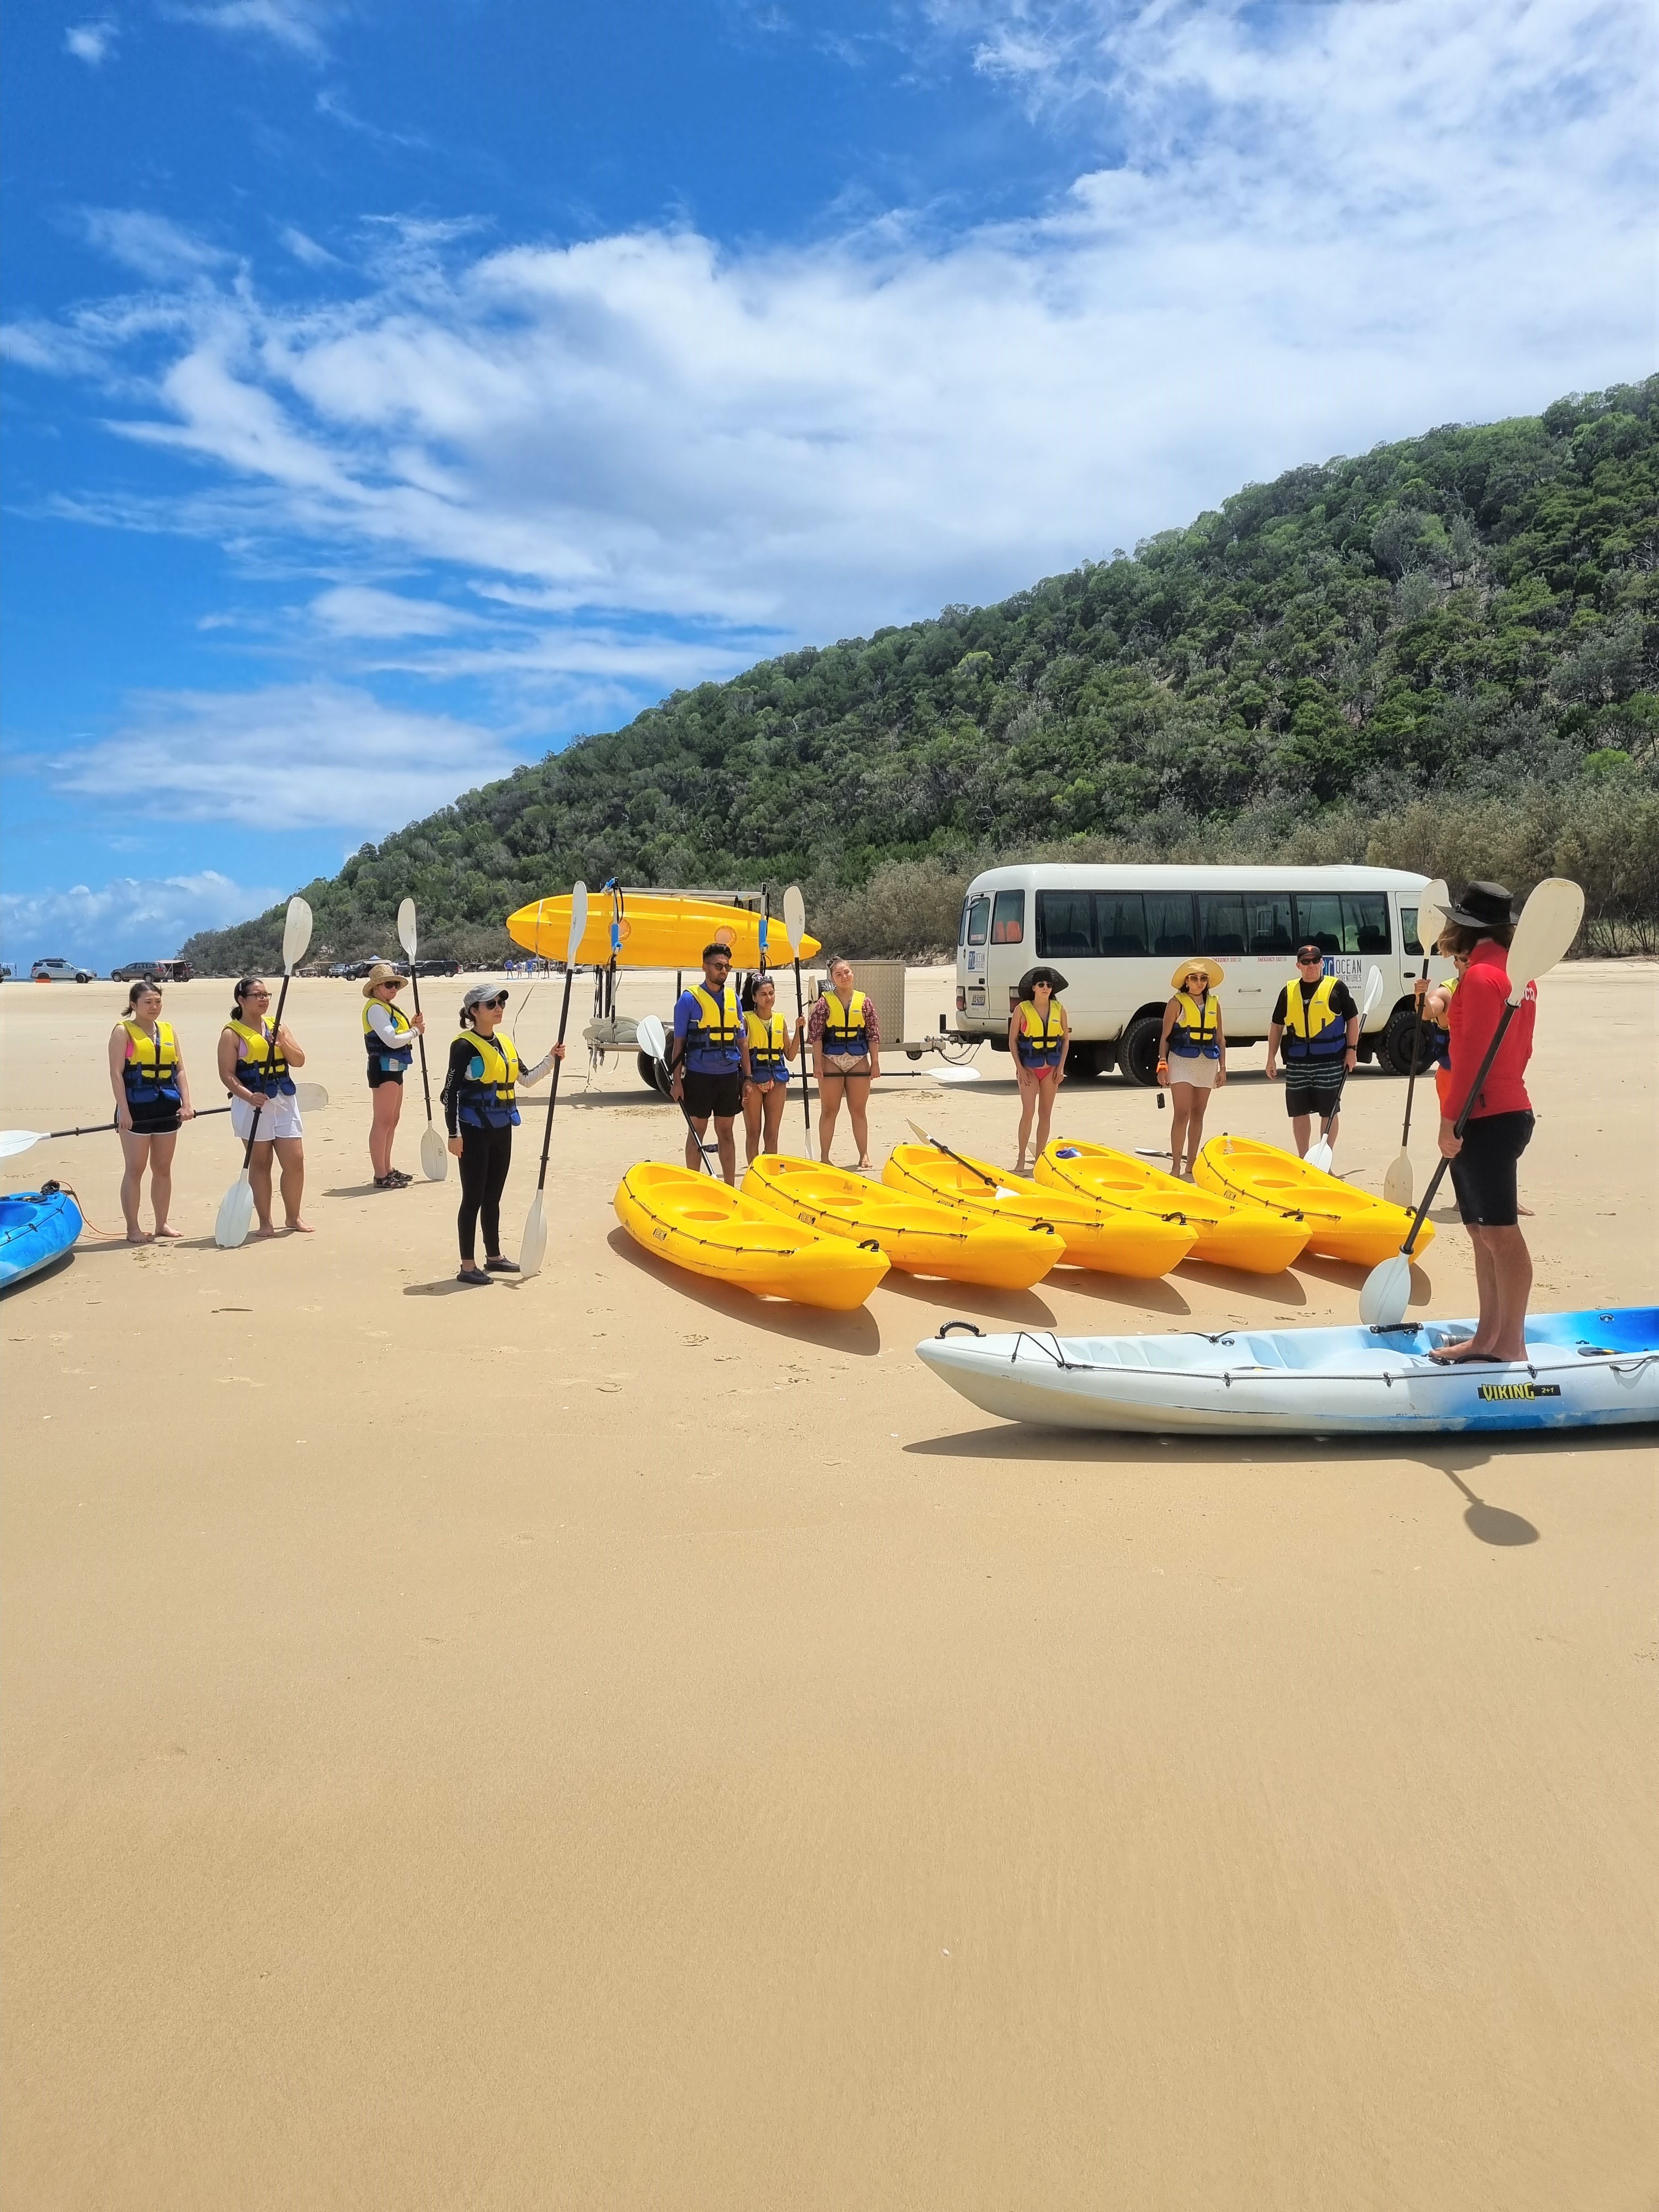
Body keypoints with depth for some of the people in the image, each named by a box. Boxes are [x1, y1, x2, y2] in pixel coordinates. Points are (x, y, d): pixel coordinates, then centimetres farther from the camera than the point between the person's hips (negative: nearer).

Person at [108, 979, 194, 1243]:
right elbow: (116, 1074, -10)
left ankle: (162, 1224, 20)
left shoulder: (168, 1030, 13)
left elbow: (180, 1071, 11)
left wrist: (186, 1103, -1)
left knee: (163, 1168, 11)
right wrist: (123, 1111, -16)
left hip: (167, 1108, 5)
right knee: (135, 1169, 0)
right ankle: (133, 1229, 6)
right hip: (136, 1109, -5)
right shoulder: (123, 1031, -3)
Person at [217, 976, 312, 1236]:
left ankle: (293, 1217, 17)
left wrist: (283, 1044, -10)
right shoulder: (232, 1033, -3)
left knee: (296, 1161, 1)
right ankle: (265, 1221, 13)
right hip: (253, 1105, -4)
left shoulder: (276, 1026, 13)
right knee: (260, 1163, 4)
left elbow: (299, 1061, 8)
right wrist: (249, 1096, -23)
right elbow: (227, 1074, -9)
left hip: (284, 1101, 4)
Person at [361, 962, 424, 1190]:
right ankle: (380, 1176, -8)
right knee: (382, 1122, -9)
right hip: (384, 1067, -11)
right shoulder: (376, 1009, -13)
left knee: (392, 1121, 16)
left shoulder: (388, 1008, 19)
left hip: (394, 1069, 11)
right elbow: (392, 1040, -22)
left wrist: (413, 1026, 3)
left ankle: (387, 1170, 25)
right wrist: (415, 1030, -8)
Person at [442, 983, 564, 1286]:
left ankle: (493, 1257, 26)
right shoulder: (465, 1046, -11)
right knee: (473, 1197, -3)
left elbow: (526, 1079, 19)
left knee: (493, 1196, 15)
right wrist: (454, 1134, -16)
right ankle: (468, 1267, 3)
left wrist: (552, 1060, 5)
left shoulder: (505, 1043, 11)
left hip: (501, 1129, 7)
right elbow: (450, 1093, -13)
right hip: (474, 1131, -7)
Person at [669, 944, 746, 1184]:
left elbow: (742, 1041, 12)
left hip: (729, 1075, 4)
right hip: (699, 1076, -4)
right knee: (697, 1132, 4)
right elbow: (679, 1042, -4)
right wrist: (676, 1081, -9)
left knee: (726, 1132, 11)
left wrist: (747, 1078, 8)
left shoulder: (733, 998, 9)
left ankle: (730, 1188, 16)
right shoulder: (689, 999, -5)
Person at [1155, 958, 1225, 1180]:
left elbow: (1220, 1038, 13)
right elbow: (1165, 1036, -3)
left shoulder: (1214, 1004, 11)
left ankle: (1191, 1167, 14)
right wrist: (1163, 1065, -10)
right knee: (1181, 1114, -10)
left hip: (1207, 1062, 5)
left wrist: (1223, 1067, 9)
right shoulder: (1177, 1003, -2)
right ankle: (1176, 1166, -8)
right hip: (1181, 1060, -4)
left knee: (1197, 1114, 8)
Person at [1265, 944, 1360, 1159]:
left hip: (1330, 1061, -3)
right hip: (1297, 1062, 3)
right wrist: (1271, 1058, 9)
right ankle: (1303, 1162, 19)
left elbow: (1352, 1019, 5)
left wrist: (1352, 1049, -3)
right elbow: (1276, 1026, 13)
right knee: (1299, 1112, 8)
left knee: (1329, 1112, 3)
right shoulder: (1288, 992, 8)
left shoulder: (1337, 987, 1)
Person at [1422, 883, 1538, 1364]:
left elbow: (1473, 1054, -20)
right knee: (1484, 1233, 13)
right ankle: (1488, 1337, 20)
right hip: (1508, 1111, 10)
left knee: (1499, 1234, -5)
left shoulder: (1481, 976, -15)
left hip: (1485, 1120, -10)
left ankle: (1512, 1345, 0)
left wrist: (1450, 1118, -18)